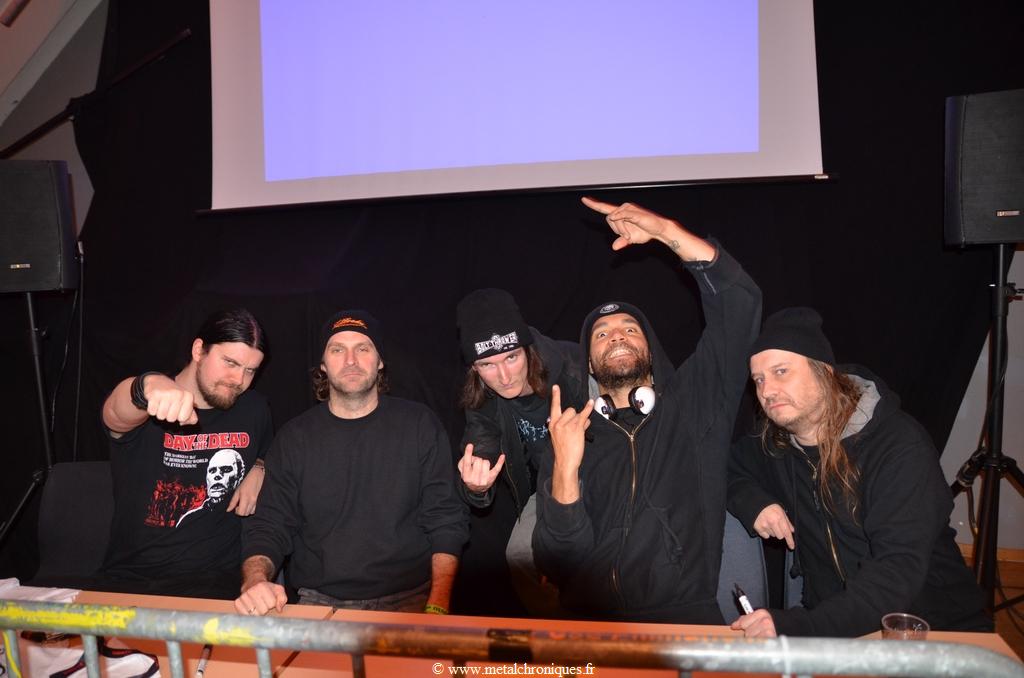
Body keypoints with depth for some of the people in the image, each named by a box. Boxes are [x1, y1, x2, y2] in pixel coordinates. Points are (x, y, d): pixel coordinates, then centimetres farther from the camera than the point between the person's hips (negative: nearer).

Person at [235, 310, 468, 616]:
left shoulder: (419, 424, 2)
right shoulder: (295, 437, 6)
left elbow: (446, 521, 0)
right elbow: (270, 526, 2)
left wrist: (437, 607, -11)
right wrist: (255, 580, -21)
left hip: (409, 600, -1)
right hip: (319, 601, 2)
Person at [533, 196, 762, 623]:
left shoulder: (690, 403, 9)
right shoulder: (571, 438, 9)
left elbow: (739, 300, 2)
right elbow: (556, 566, 1)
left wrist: (664, 230, -4)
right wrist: (566, 470, -14)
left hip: (687, 619, 0)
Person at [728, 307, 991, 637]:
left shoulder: (900, 444, -16)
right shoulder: (773, 444, 1)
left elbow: (900, 569, -25)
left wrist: (804, 626, -38)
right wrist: (752, 501, -6)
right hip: (830, 628, 3)